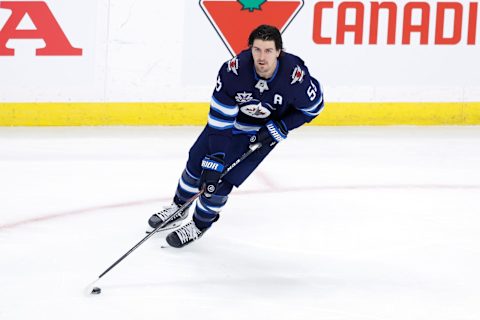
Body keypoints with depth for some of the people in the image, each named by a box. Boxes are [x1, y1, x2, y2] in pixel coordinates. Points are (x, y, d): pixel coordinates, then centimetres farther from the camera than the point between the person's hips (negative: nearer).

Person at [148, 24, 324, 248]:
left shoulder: (295, 76, -35)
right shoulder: (233, 70, -34)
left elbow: (314, 106, -13)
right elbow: (219, 120, -29)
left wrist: (278, 128, -18)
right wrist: (214, 160, -31)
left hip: (263, 132, -2)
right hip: (229, 118, 2)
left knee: (223, 179, -8)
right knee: (197, 162, 8)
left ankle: (200, 225, 18)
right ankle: (179, 207, 39)